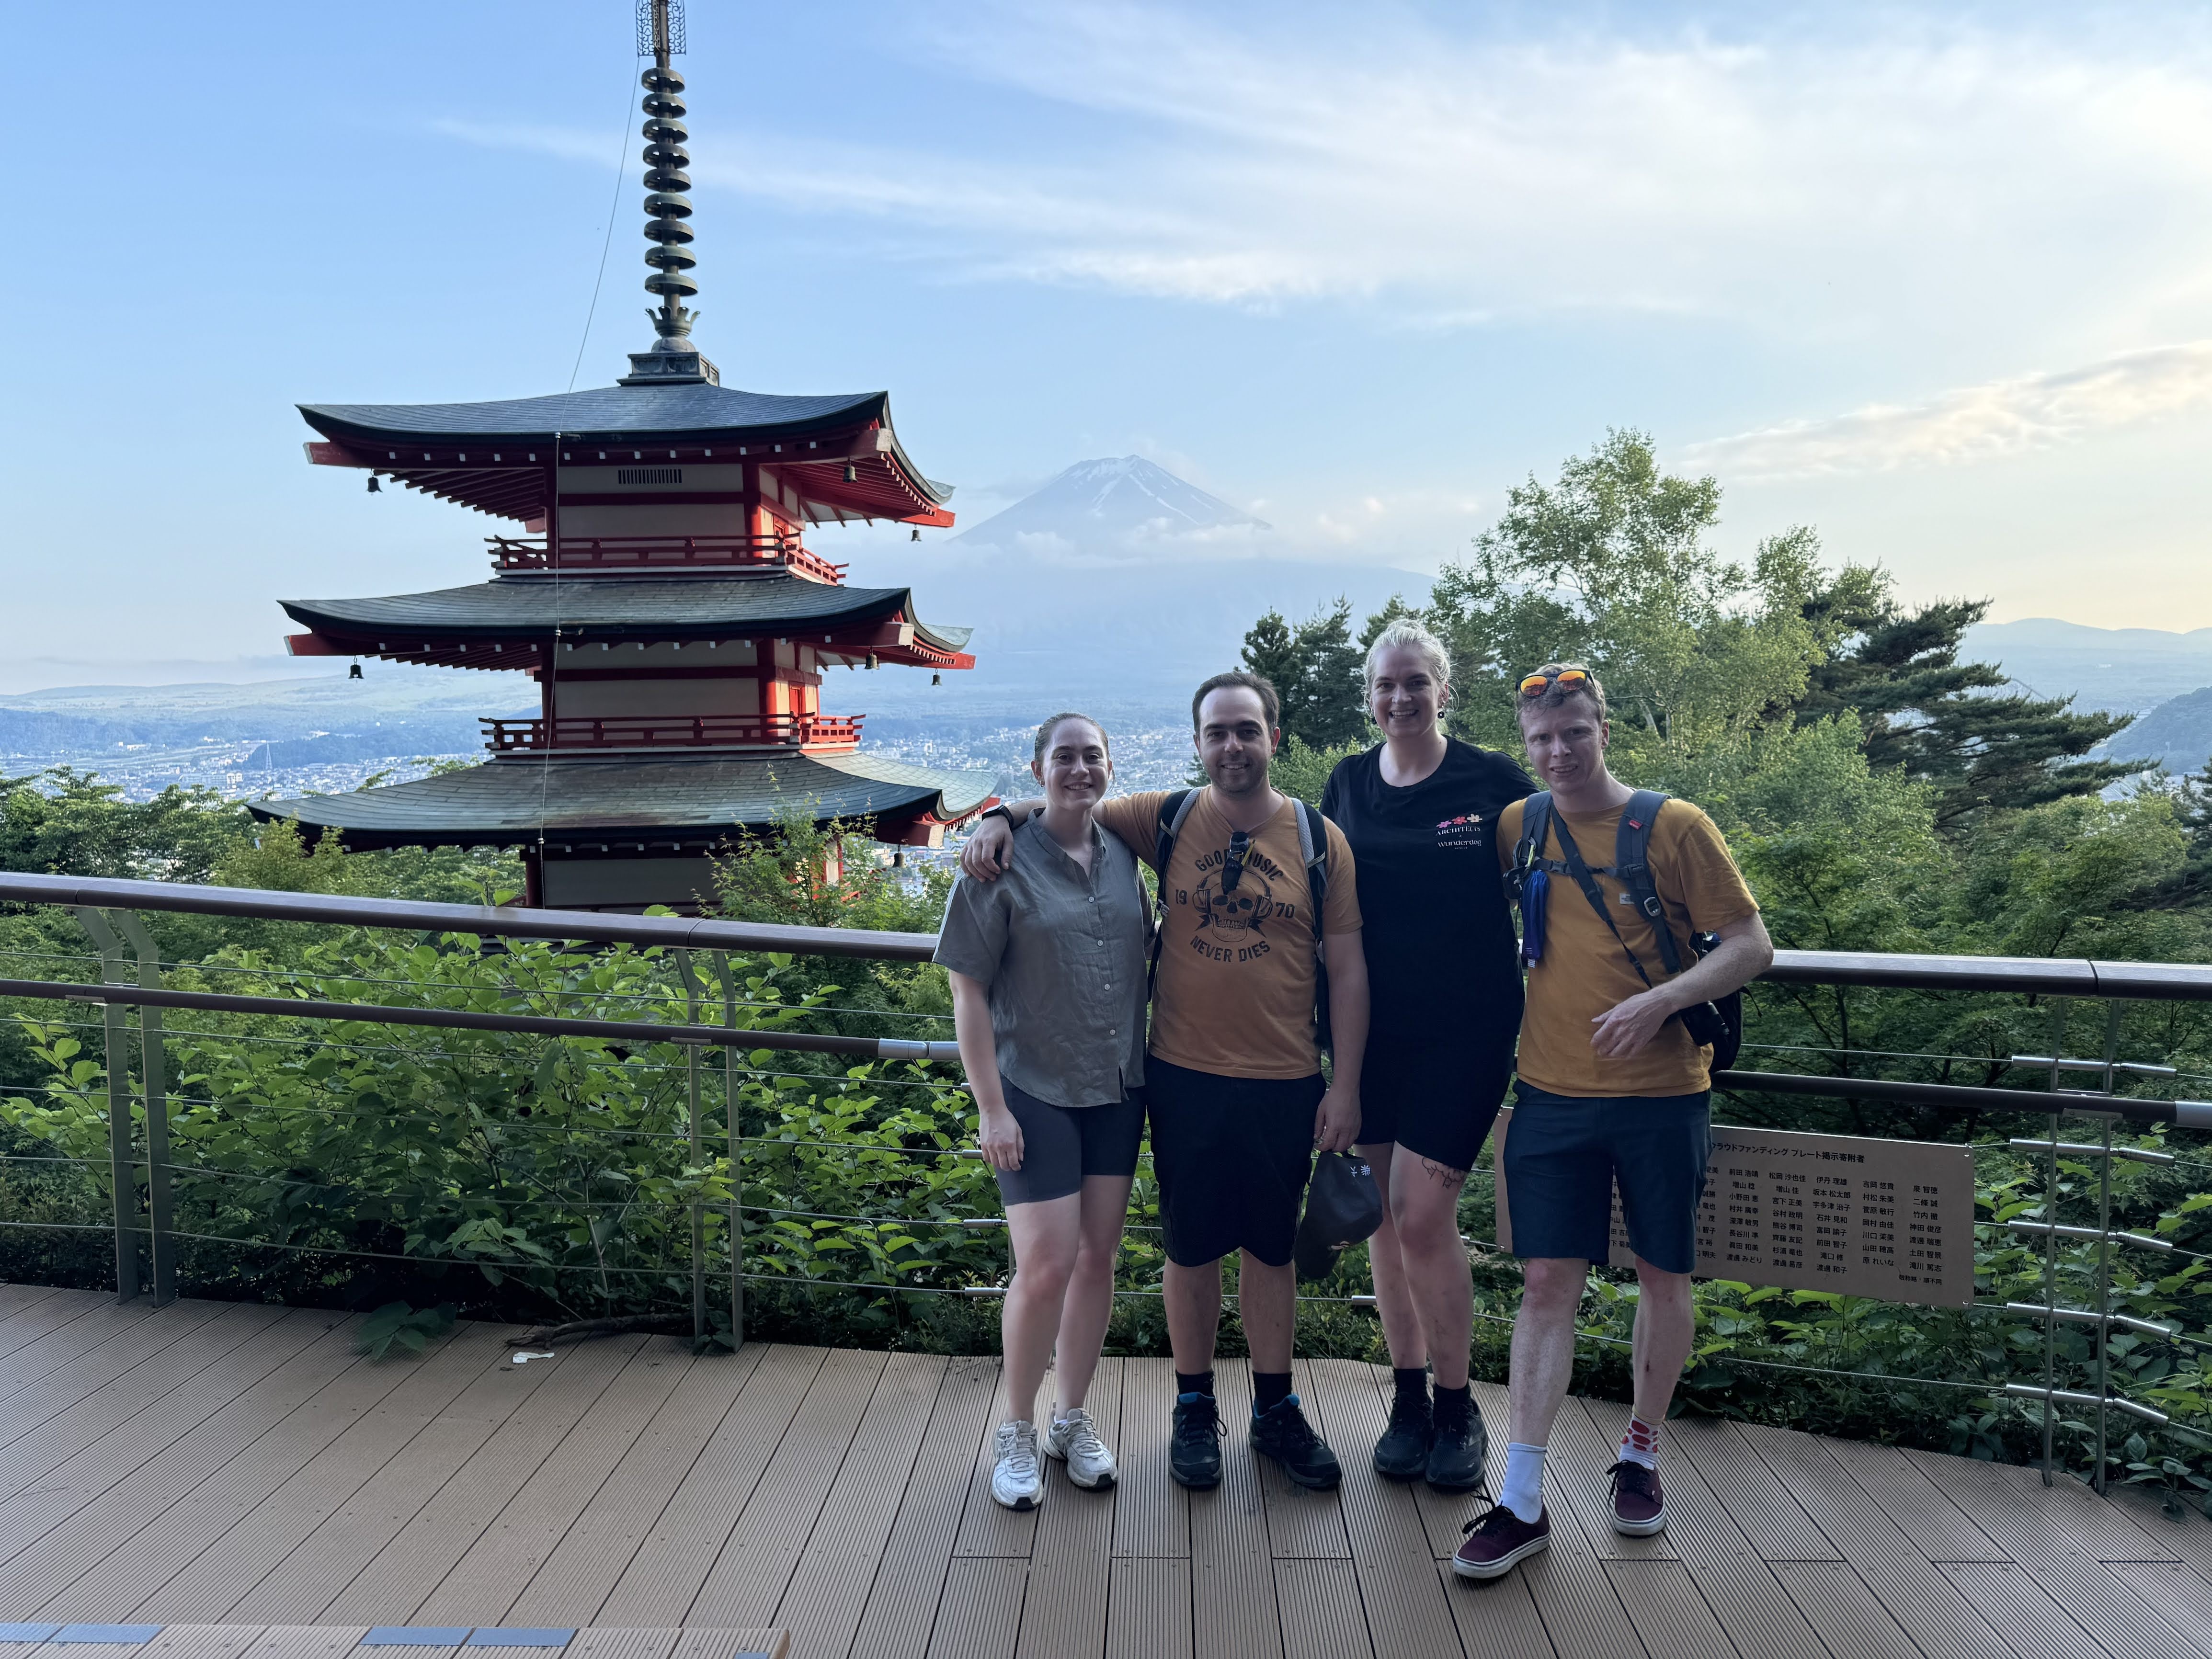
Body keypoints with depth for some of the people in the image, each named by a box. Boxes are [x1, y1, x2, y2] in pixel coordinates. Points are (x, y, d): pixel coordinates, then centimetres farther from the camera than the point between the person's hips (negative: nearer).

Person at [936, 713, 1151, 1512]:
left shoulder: (1124, 857, 4)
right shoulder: (1004, 863, -10)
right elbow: (968, 991, -10)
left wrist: (1152, 1065, 10)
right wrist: (991, 1108, -13)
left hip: (1118, 1089, 5)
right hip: (1036, 1093, -5)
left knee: (1098, 1259, 11)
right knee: (1046, 1268, -6)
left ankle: (1073, 1421, 30)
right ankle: (1017, 1433, 18)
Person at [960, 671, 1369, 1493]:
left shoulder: (1320, 838, -2)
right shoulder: (1168, 819, -1)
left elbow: (1347, 969, 0)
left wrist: (1345, 1085, -3)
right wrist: (1002, 817, -12)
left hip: (1285, 1084, 0)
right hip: (1185, 1077, 0)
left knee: (1272, 1248, 14)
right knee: (1192, 1248, 12)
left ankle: (1276, 1410, 33)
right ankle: (1194, 1409, 32)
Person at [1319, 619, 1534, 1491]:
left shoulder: (1493, 782, -4)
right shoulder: (1348, 784, 6)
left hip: (1464, 1028, -4)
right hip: (1372, 1028, 4)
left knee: (1421, 1214, -8)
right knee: (1385, 1216, 9)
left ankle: (1458, 1408, 14)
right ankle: (1410, 1401, 26)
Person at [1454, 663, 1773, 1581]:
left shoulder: (1675, 827, -6)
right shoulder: (1519, 826, 3)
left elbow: (1750, 946, -6)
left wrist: (1660, 999, -21)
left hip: (1661, 1092, -1)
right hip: (1553, 1093, 1)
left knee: (1663, 1278, 11)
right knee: (1547, 1282, 0)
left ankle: (1641, 1454, 32)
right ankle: (1522, 1502, 4)